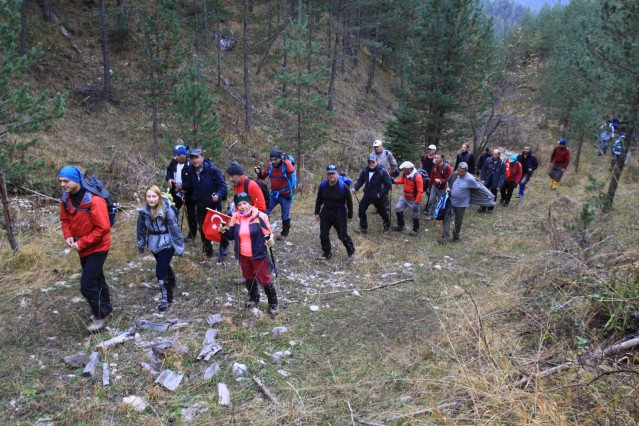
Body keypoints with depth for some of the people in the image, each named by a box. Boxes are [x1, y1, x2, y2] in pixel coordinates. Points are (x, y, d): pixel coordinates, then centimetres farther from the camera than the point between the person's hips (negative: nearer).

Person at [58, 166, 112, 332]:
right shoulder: (66, 199, -2)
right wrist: (68, 236, -8)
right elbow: (65, 220, 12)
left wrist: (82, 243, -23)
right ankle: (105, 307, 42)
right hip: (83, 249, 8)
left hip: (97, 248, -8)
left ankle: (100, 317, 10)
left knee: (87, 284, -10)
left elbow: (103, 228, -26)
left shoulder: (94, 200, -26)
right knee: (96, 279, 22)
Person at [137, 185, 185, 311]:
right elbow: (141, 228, 6)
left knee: (160, 271, -12)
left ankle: (165, 298, 2)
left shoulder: (167, 210, -22)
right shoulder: (144, 211, -8)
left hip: (166, 244, -5)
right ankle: (171, 282, 53)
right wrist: (140, 244, 15)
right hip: (154, 244, 5)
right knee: (165, 266, 25)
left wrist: (179, 246, -14)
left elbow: (174, 228, -17)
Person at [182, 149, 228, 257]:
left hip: (214, 204, -4)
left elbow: (222, 185, -17)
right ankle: (208, 249, 29)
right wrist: (183, 186, -13)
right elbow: (189, 186, 8)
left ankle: (224, 245, 33)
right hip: (200, 205, 5)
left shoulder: (212, 169, -18)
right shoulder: (190, 171, -4)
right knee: (203, 228, 12)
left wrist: (218, 195, -33)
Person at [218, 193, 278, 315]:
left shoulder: (259, 216, -17)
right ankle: (254, 298, 45)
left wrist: (270, 240, -34)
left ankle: (273, 304, 18)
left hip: (258, 255, -5)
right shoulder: (235, 217, -2)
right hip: (243, 255, 5)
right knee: (248, 278, 22)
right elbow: (232, 235, 8)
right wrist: (224, 232, -13)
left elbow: (268, 233, -12)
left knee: (264, 280, 2)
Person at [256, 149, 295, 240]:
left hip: (285, 195, -4)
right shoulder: (270, 166, -3)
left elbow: (291, 170, -43)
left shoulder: (286, 165, -18)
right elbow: (263, 176, 12)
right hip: (273, 194, 5)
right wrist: (259, 173, -10)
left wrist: (286, 160, -29)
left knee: (285, 216, 12)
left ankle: (284, 233, 32)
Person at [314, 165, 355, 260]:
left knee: (343, 235, 2)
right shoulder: (323, 185, -6)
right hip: (325, 212, 4)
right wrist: (317, 212, 9)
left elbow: (349, 201, -8)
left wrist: (350, 215, -4)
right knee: (323, 235, 5)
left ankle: (351, 251, 27)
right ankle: (326, 253, 24)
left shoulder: (343, 186, -17)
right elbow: (319, 200, 7)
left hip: (339, 213, -4)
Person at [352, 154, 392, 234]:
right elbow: (360, 180, 2)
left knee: (382, 212, 12)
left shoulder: (382, 172, -22)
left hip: (378, 197, -4)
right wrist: (355, 188, -15)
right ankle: (363, 228, 20)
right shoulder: (365, 170, -9)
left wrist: (380, 194, -21)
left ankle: (387, 227, 40)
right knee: (361, 210, 1)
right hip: (367, 196, 4)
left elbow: (388, 185, -17)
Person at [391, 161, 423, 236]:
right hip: (404, 197, 7)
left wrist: (417, 203, -25)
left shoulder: (417, 176, -29)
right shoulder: (405, 174, -6)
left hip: (413, 200, -7)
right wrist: (395, 181, -5)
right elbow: (402, 180, 16)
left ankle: (415, 230, 30)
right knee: (398, 209, 12)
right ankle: (400, 225, 32)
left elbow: (420, 191, -26)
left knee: (415, 215, 9)